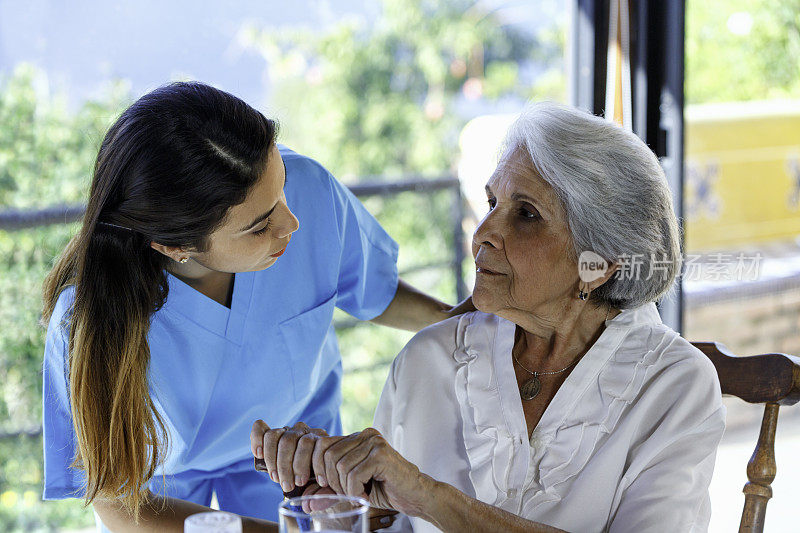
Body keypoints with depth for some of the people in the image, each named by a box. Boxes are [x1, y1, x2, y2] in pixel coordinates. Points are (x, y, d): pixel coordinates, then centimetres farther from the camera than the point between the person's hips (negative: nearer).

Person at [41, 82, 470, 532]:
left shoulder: (308, 188, -34)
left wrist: (456, 317, -29)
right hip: (161, 461, -2)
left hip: (292, 427, 2)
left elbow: (374, 295, -10)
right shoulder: (86, 320, -42)